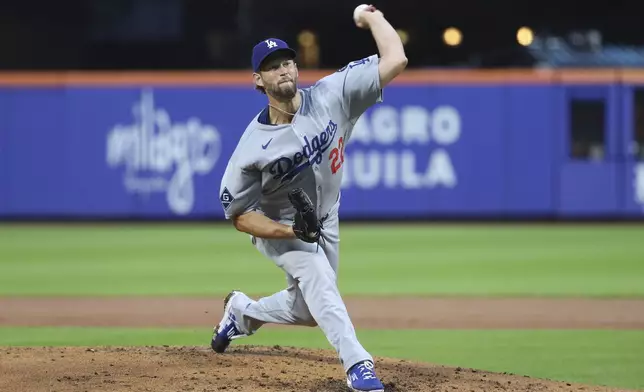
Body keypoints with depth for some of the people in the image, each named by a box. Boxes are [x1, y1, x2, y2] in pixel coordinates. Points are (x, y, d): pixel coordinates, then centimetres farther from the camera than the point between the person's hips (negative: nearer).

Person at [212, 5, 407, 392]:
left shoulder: (330, 96, -20)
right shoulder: (253, 145, -26)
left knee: (308, 309, 15)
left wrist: (373, 17, -14)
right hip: (277, 228, -5)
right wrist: (287, 231, -34)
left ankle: (243, 313, 43)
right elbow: (240, 214, -18)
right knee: (318, 277, -31)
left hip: (325, 224, 5)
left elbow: (395, 60, -24)